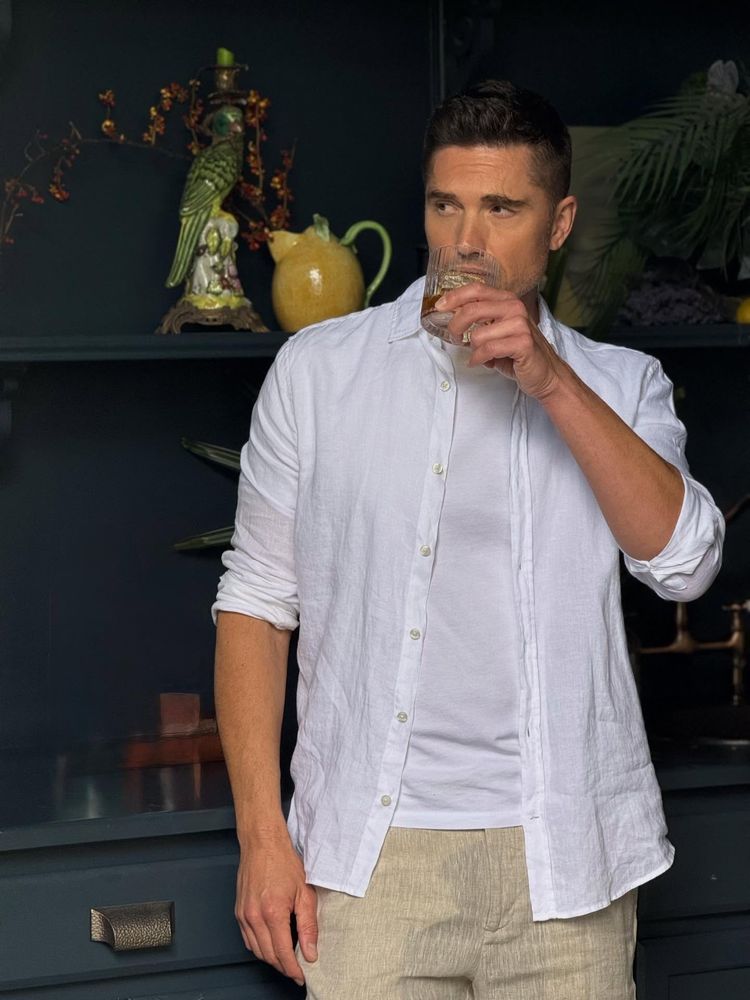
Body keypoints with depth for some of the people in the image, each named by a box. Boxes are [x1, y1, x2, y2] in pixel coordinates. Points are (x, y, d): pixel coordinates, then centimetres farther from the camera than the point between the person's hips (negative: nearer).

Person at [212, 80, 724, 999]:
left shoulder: (618, 385, 8)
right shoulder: (319, 370, 5)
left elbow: (683, 563, -7)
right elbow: (257, 600, 5)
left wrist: (552, 383, -14)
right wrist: (262, 832, -2)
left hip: (564, 854, 1)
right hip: (372, 853, -1)